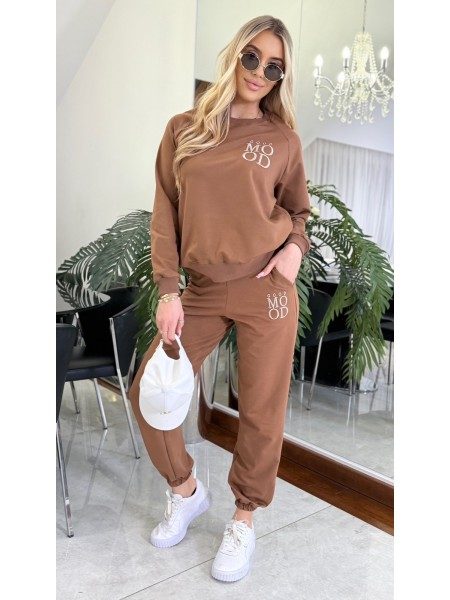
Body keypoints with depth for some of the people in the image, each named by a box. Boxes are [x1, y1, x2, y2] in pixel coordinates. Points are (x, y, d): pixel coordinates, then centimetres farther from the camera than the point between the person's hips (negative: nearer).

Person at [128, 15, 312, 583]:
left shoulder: (283, 140, 4)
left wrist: (296, 244, -5)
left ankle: (244, 517, 29)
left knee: (261, 410, 4)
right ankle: (186, 490, 30)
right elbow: (165, 212, 3)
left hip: (265, 289, -1)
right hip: (202, 290, 2)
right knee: (148, 393, 3)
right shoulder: (184, 129, 5)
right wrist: (167, 290, -5)